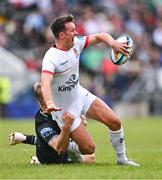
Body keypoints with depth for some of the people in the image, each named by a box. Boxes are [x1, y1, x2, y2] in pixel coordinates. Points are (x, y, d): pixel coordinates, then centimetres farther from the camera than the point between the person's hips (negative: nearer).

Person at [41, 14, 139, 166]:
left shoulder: (76, 43, -6)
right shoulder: (51, 58, -28)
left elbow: (100, 36, 6)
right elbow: (46, 82, -44)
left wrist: (112, 43, -17)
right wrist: (49, 103, -63)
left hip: (81, 95, 7)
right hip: (64, 108, -7)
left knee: (114, 121, -3)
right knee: (89, 149, -10)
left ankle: (122, 159, 17)